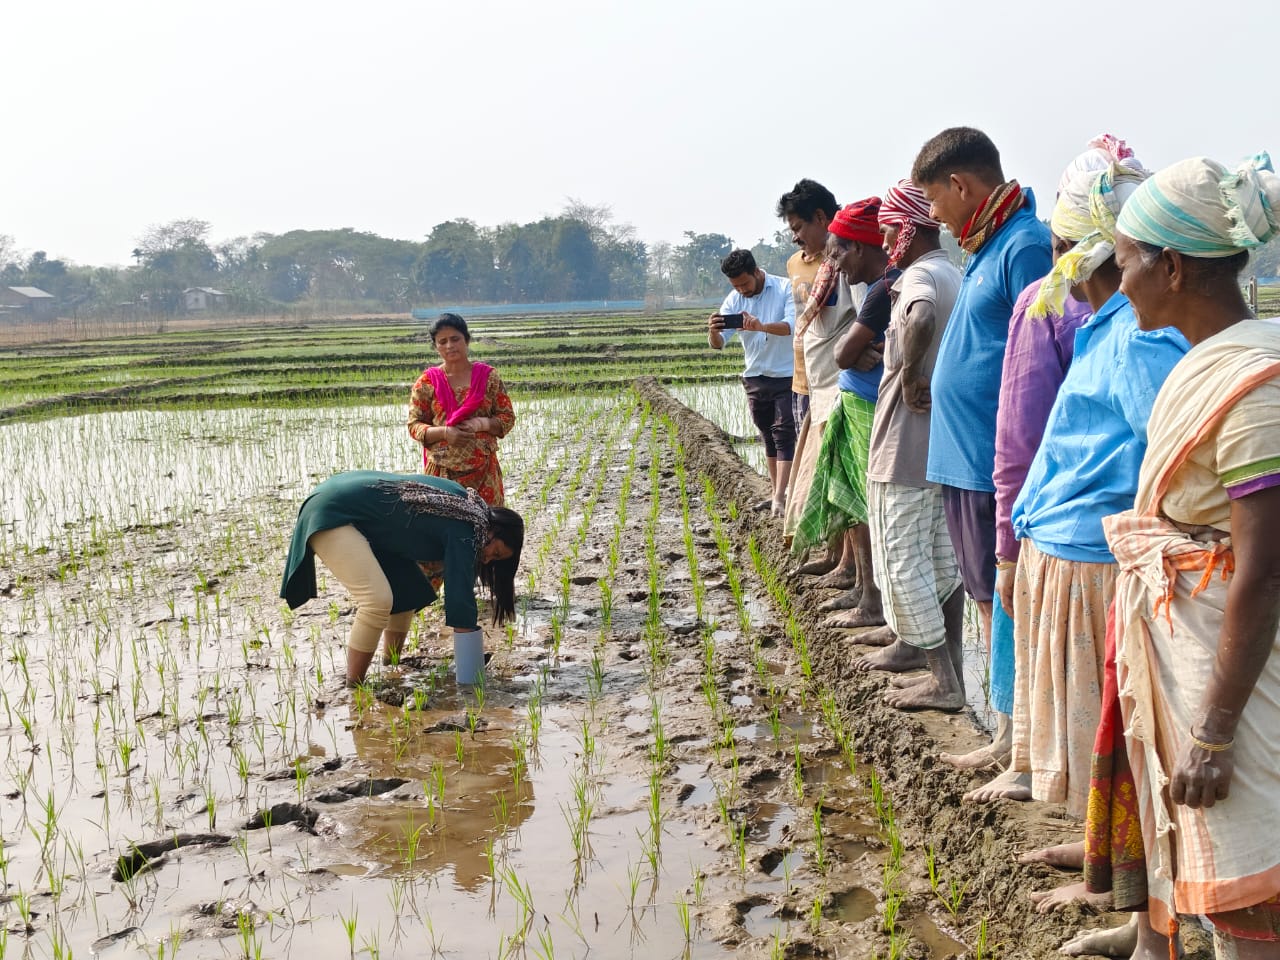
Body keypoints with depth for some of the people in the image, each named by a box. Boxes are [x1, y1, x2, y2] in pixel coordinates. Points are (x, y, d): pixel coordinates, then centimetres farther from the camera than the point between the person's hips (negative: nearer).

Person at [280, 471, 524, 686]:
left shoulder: (466, 505, 10)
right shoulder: (462, 530, -17)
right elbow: (459, 590, -16)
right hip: (330, 513, -11)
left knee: (408, 589, 11)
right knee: (378, 601, -20)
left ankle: (391, 668, 20)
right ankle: (353, 689, -11)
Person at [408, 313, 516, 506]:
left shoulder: (488, 376, 5)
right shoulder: (427, 381, 4)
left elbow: (508, 418, 7)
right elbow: (414, 425, 3)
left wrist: (482, 423, -13)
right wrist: (443, 432, -15)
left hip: (483, 469, 1)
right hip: (442, 470, 0)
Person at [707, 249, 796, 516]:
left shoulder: (785, 289, -11)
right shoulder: (734, 300, 1)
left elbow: (791, 325, -27)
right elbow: (718, 344, -5)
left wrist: (761, 326, -46)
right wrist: (713, 332, -30)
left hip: (786, 376, -5)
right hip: (755, 377, 5)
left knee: (783, 435, -9)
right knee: (768, 436, 13)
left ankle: (779, 497, -13)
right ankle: (775, 491, 22)